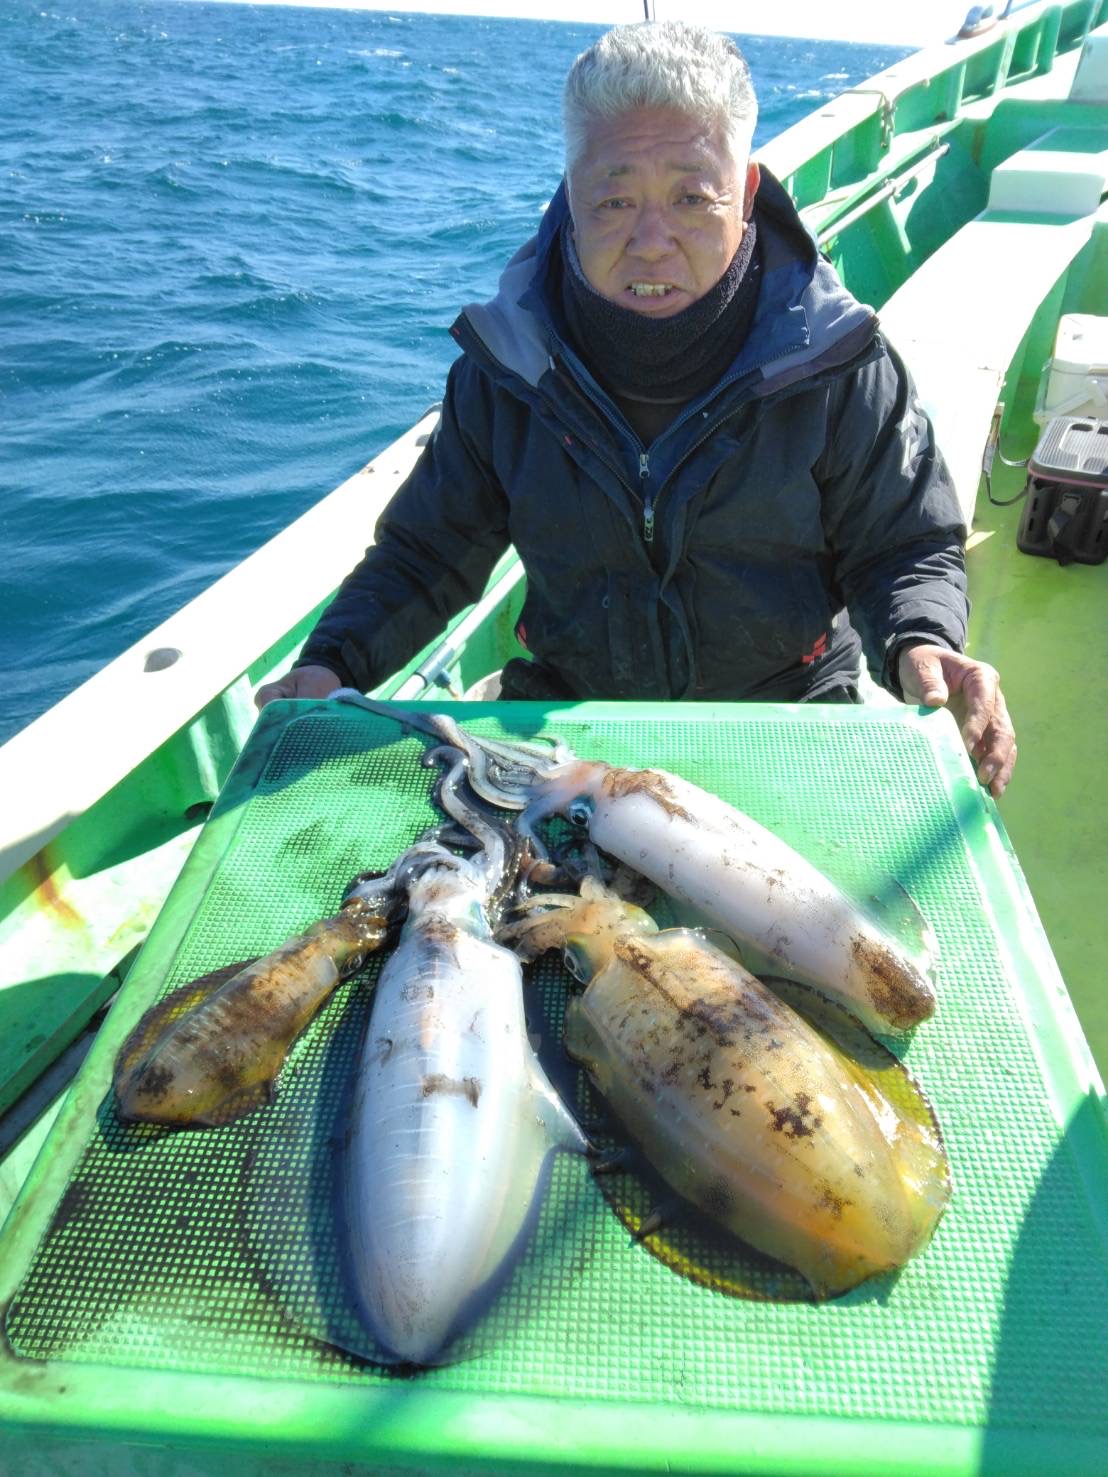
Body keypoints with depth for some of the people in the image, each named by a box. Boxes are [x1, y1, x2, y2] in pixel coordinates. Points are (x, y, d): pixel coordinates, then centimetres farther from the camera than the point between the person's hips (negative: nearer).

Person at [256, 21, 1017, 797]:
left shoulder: (833, 363, -8)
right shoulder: (506, 365, -4)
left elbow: (909, 545, 2)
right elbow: (429, 550, 5)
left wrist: (919, 649, -22)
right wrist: (334, 663, -12)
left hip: (785, 721, 1)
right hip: (566, 713, 1)